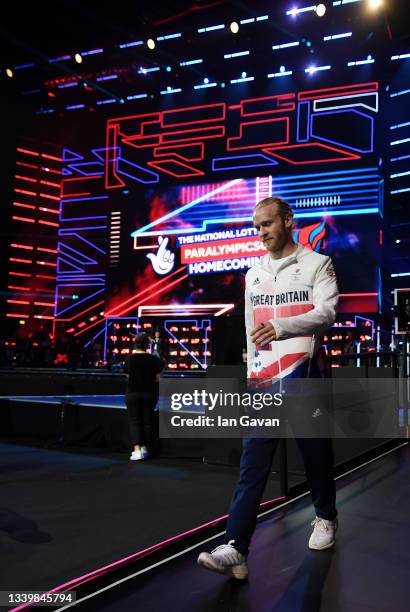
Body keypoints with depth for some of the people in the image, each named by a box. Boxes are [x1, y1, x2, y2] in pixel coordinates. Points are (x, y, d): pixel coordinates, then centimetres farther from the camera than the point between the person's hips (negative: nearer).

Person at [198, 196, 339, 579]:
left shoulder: (317, 264, -1)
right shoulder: (253, 275, 15)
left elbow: (326, 313, -16)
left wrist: (282, 327, -32)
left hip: (303, 374, -3)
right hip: (263, 381, 4)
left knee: (316, 453, 10)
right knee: (252, 464, -5)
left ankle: (325, 518, 35)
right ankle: (235, 550, -9)